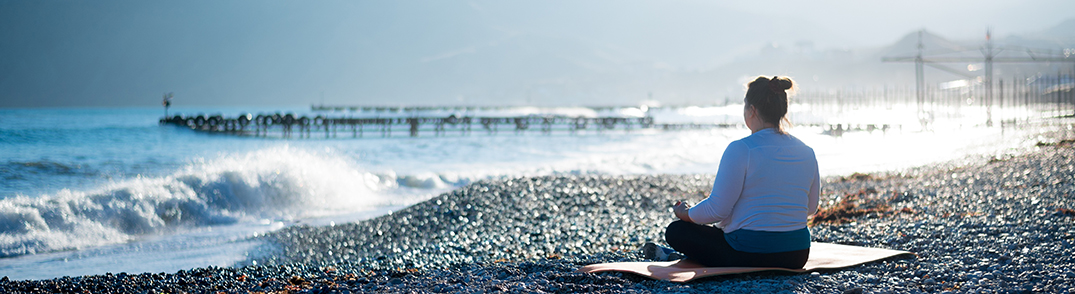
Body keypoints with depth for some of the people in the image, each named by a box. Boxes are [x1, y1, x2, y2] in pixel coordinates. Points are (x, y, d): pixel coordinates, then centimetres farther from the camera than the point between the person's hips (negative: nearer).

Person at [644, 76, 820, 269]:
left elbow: (717, 210, -17)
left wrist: (685, 213, 3)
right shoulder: (807, 153, 2)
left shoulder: (740, 150, -17)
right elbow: (811, 208, 14)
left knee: (676, 231, 14)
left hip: (752, 256, -6)